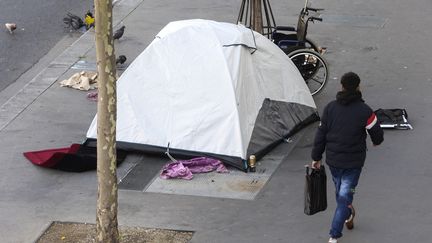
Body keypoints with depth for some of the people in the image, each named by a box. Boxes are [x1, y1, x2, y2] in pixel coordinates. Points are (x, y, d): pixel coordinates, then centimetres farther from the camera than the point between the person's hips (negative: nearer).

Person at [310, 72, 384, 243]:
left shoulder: (330, 108, -4)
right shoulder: (364, 111, -15)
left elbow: (320, 134, 1)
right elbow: (377, 134, -5)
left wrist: (316, 158, 10)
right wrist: (376, 141, 20)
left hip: (332, 160, 4)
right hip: (353, 162, -4)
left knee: (340, 192, 24)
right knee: (344, 195, 0)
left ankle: (348, 216, 48)